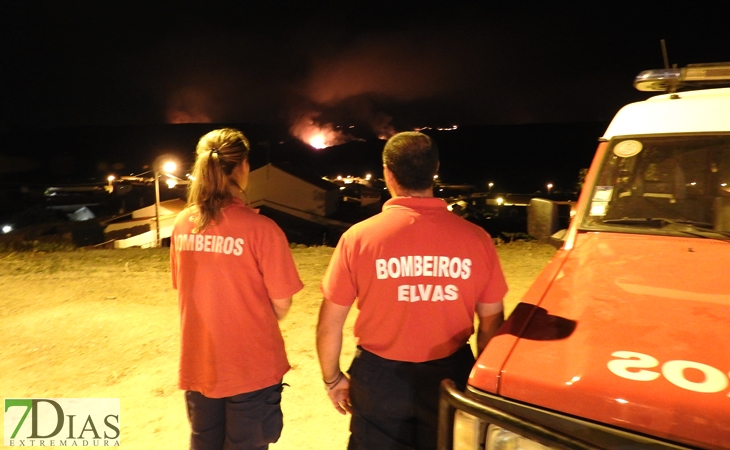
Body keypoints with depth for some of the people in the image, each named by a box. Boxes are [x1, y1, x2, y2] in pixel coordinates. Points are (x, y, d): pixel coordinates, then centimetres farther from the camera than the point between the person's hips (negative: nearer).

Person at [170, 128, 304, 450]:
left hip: (197, 364, 4)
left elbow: (185, 290, 6)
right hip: (250, 368, -4)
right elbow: (281, 307, -14)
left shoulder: (182, 225, -6)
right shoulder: (260, 228, -20)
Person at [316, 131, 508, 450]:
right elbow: (492, 321, -3)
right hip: (450, 375, 2)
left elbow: (329, 325, -10)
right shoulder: (474, 237, -13)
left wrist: (332, 378, 7)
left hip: (380, 377, -1)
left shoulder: (359, 237, -17)